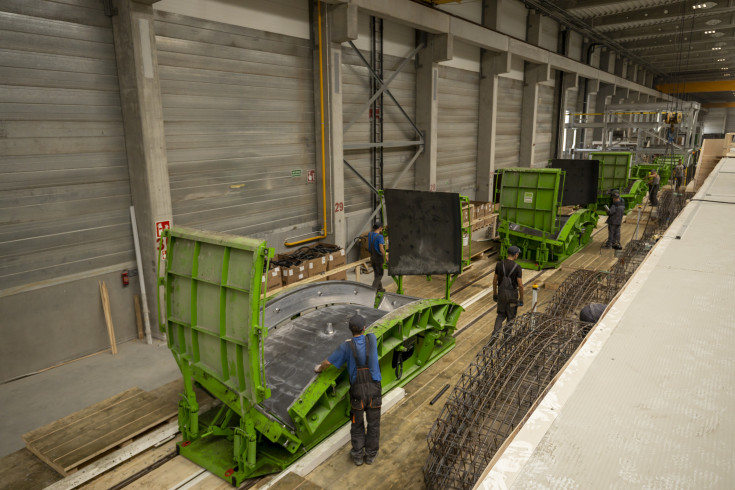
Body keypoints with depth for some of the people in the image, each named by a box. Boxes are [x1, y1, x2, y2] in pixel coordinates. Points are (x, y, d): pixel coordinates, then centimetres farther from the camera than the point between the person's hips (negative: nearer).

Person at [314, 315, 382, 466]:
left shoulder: (346, 346, -11)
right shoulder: (372, 339, -6)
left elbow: (328, 362, -4)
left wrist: (319, 368, 18)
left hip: (357, 390, -1)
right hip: (374, 388, 1)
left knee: (357, 425, 16)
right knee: (373, 423, 15)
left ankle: (358, 455, 26)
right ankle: (371, 455, 26)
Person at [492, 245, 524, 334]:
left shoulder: (499, 264, -6)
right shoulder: (517, 267, -17)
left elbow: (494, 281, 1)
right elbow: (520, 285, -15)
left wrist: (494, 294, 13)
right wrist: (521, 299, -4)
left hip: (501, 293, 3)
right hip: (512, 295, -3)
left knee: (501, 315, 17)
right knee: (510, 317, 14)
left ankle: (496, 332, -2)